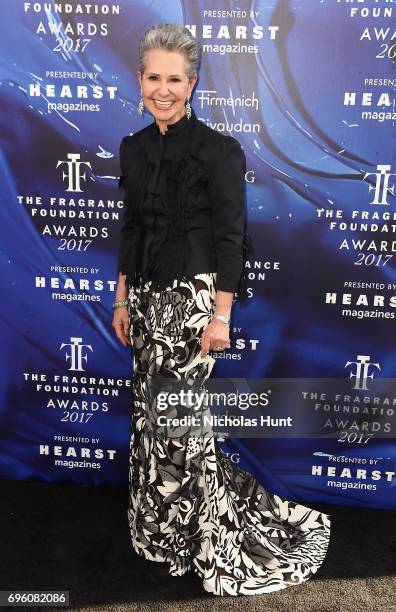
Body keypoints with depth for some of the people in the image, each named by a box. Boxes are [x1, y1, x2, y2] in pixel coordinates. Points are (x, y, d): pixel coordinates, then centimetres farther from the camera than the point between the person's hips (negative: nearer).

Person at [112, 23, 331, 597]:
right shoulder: (134, 148, 10)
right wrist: (122, 298, 14)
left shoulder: (219, 150, -9)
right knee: (150, 410, 12)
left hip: (193, 295, -6)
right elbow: (130, 228, 15)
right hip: (147, 294, 6)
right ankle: (161, 526, 32)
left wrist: (221, 314, -15)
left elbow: (230, 237, -11)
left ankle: (206, 535, 19)